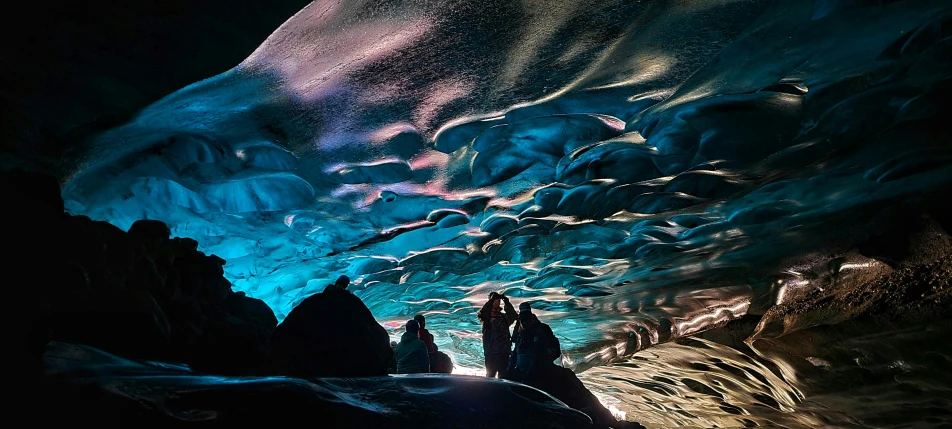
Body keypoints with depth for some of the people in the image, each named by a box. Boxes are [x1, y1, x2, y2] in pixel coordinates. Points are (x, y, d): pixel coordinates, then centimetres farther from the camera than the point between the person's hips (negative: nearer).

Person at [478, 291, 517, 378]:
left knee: (503, 375, 2)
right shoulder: (486, 316, 8)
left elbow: (513, 316, -3)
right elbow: (482, 313, -15)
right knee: (490, 375, 0)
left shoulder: (504, 316, 16)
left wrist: (507, 302, -15)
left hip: (503, 352, 2)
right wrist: (492, 299, -22)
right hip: (490, 352, -2)